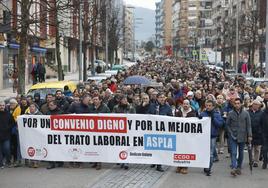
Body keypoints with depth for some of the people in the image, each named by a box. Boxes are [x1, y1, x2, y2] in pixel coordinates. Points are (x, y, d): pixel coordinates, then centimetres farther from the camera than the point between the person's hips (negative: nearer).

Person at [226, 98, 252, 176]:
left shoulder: (246, 113, 1)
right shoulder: (230, 113, 0)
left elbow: (248, 125, 2)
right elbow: (227, 124, 6)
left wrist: (249, 135, -4)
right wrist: (231, 133, -2)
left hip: (242, 136, 1)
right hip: (233, 137, -1)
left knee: (241, 153, 10)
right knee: (233, 153, -11)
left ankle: (239, 167, 22)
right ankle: (234, 168, -18)